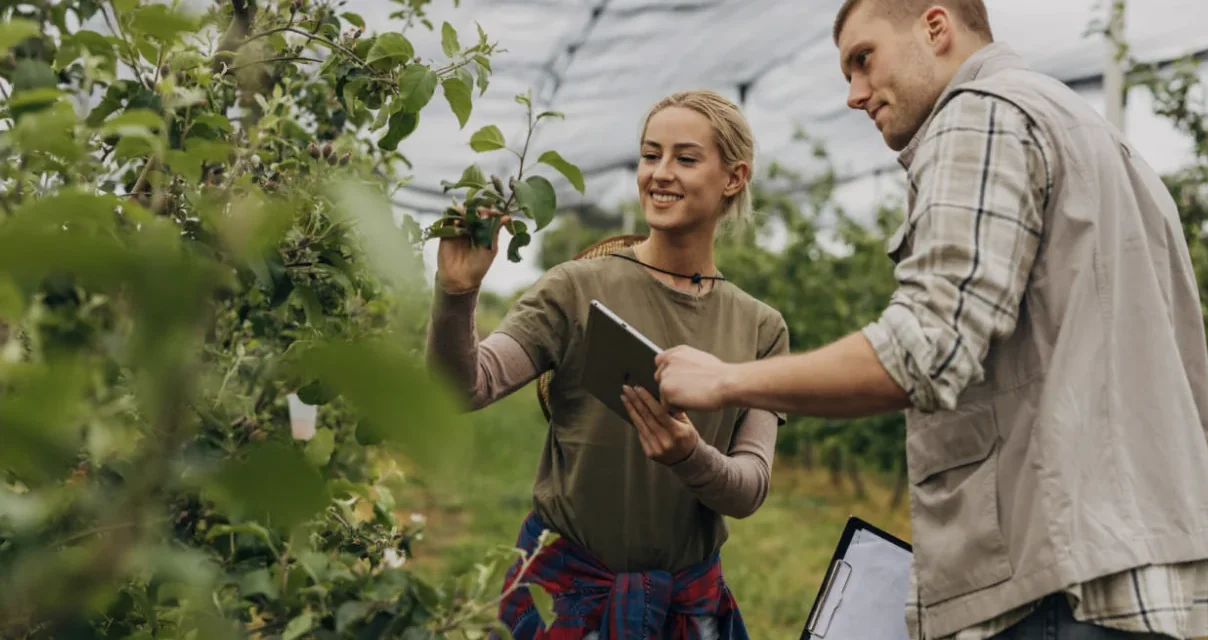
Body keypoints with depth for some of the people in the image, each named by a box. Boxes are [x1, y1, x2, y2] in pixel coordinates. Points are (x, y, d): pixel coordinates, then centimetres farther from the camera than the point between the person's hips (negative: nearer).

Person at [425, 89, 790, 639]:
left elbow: (749, 490, -5)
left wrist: (691, 457, -26)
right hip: (566, 587, -2)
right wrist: (456, 294, -33)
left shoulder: (760, 329, 2)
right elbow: (464, 388, -16)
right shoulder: (578, 290, -6)